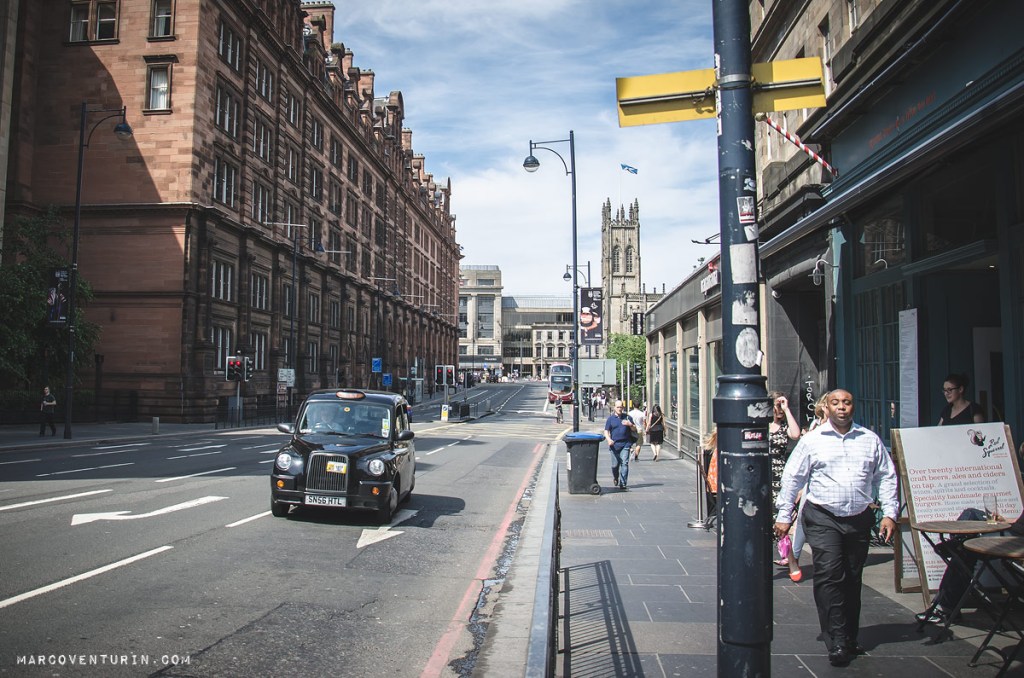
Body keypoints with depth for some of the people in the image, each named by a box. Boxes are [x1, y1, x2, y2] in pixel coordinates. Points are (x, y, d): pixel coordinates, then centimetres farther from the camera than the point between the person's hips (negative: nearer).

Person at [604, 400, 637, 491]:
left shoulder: (627, 417, 10)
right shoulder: (610, 418, 6)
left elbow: (634, 429, 14)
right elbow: (606, 431, 3)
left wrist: (630, 424, -8)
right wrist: (609, 439, -17)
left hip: (625, 444, 0)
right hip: (615, 444, 0)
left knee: (624, 463, -9)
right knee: (615, 464, 5)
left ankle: (623, 484, -7)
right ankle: (615, 478, 36)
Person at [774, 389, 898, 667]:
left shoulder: (870, 440, 9)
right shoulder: (812, 440, 2)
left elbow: (886, 477, 13)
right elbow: (792, 478, 3)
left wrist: (889, 514, 4)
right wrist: (784, 515, 1)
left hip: (859, 519, 3)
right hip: (823, 518, -3)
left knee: (852, 580, 10)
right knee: (829, 577, -12)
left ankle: (850, 638, 22)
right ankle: (837, 643, -8)